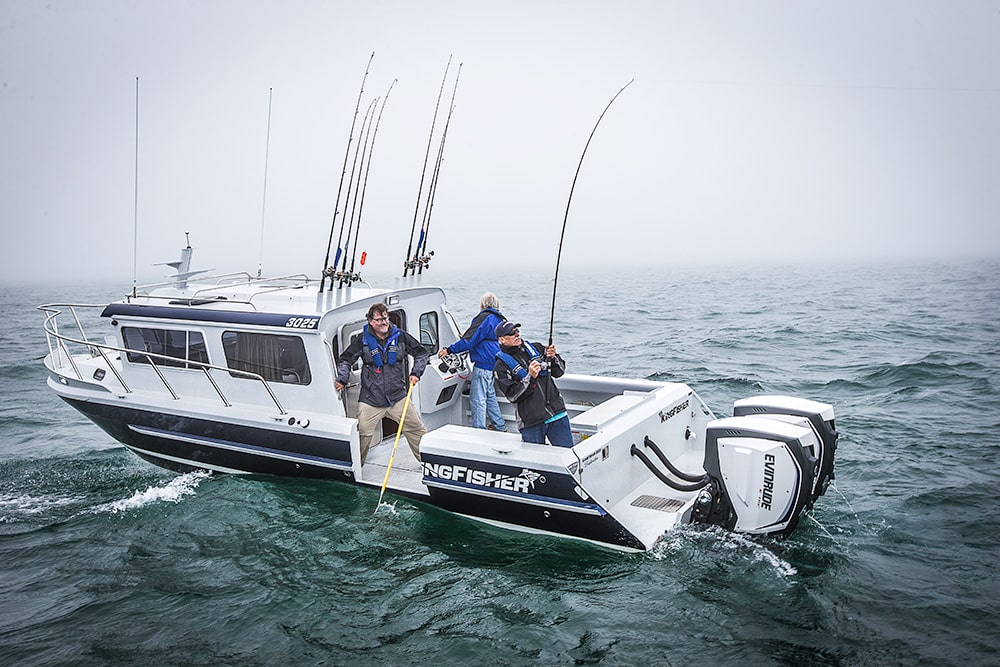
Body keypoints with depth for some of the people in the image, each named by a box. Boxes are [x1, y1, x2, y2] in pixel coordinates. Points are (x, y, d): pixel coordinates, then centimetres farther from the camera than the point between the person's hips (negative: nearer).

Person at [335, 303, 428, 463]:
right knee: (362, 435, -4)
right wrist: (342, 380, -3)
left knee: (417, 431, 3)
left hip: (398, 397, 1)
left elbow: (422, 354, 14)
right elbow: (345, 360, 10)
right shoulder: (362, 340, -1)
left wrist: (416, 373, 3)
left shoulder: (400, 336, 2)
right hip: (370, 400, -1)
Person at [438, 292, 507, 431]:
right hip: (494, 364, 10)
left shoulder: (485, 317, -11)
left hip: (483, 364, -10)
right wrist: (465, 338, 33)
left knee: (477, 399, -6)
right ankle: (499, 426, 28)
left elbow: (470, 340, -17)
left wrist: (449, 350, -13)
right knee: (490, 395, 21)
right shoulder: (499, 319, 17)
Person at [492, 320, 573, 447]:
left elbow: (560, 371, 13)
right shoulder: (501, 367, -2)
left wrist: (553, 358, -6)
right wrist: (530, 377, -20)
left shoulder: (536, 348, 10)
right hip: (531, 423, -3)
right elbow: (513, 396, -10)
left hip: (557, 413, 3)